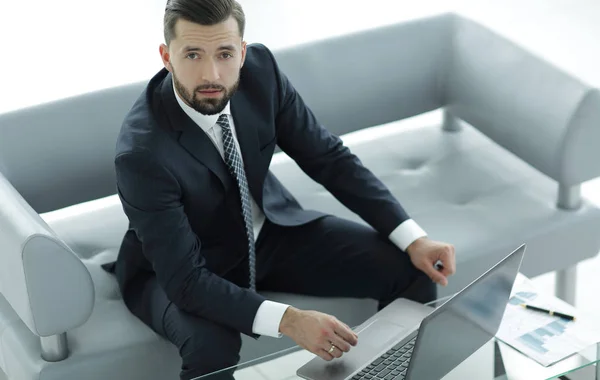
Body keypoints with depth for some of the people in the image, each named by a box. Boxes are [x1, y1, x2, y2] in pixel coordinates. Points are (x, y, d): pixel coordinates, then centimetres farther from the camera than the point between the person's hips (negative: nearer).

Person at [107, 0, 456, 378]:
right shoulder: (142, 153, -33)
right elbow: (186, 279, -31)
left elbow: (329, 158, -9)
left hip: (269, 227, 5)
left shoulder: (259, 69, -19)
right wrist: (288, 321, -43)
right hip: (184, 267, -5)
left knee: (411, 271, -8)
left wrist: (413, 238, -17)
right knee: (212, 347, -37)